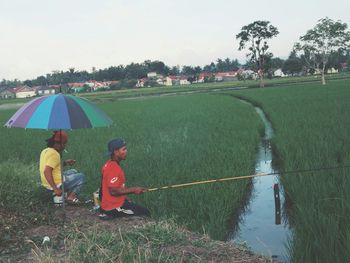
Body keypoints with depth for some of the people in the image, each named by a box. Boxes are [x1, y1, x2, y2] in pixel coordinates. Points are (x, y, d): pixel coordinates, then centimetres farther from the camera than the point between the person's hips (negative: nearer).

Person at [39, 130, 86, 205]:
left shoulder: (46, 151, 9)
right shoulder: (54, 154, -21)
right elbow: (46, 172, -30)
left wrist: (65, 162, 12)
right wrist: (55, 189, -28)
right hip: (58, 184, -9)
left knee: (73, 171, 27)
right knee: (81, 177, 2)